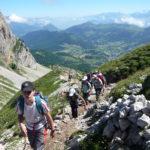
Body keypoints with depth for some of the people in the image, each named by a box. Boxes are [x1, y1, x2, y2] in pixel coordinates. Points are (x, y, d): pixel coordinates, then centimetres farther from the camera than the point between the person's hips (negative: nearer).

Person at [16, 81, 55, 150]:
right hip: (29, 128, 4)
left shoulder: (41, 103, -33)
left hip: (41, 127, -3)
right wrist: (21, 124, -28)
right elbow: (20, 116, -6)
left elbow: (48, 117, -18)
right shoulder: (20, 104, -27)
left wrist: (52, 130, -7)